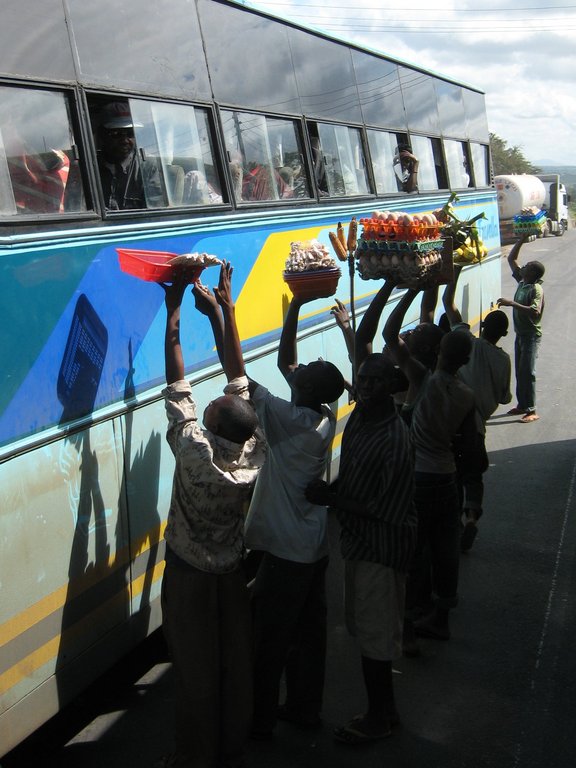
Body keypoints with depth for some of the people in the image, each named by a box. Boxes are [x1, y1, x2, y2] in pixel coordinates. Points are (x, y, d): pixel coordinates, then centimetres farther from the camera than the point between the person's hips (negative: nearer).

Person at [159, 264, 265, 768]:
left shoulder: (194, 451, -27)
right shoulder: (253, 453, -16)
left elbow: (177, 385, -21)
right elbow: (239, 378, -10)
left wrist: (174, 311, -15)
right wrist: (225, 308, -4)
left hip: (189, 575, -4)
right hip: (232, 572, 4)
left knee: (197, 671, 8)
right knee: (236, 664, 15)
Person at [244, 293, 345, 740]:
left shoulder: (289, 421, -26)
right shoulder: (324, 416, -5)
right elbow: (284, 360, 5)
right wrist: (294, 308, 1)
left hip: (285, 552, -8)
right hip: (314, 547, 8)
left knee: (269, 639, 8)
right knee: (309, 631, 18)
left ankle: (260, 720, 22)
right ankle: (305, 708, 34)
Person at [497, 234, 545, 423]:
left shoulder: (536, 289, -19)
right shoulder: (522, 281, 5)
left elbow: (535, 311, -35)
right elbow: (511, 259, 13)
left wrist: (512, 303, -37)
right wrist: (522, 239, 4)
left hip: (531, 335, -8)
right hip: (520, 332, 8)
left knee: (527, 371, -8)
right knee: (519, 370, 12)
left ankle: (531, 410, -4)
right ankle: (522, 405, 22)